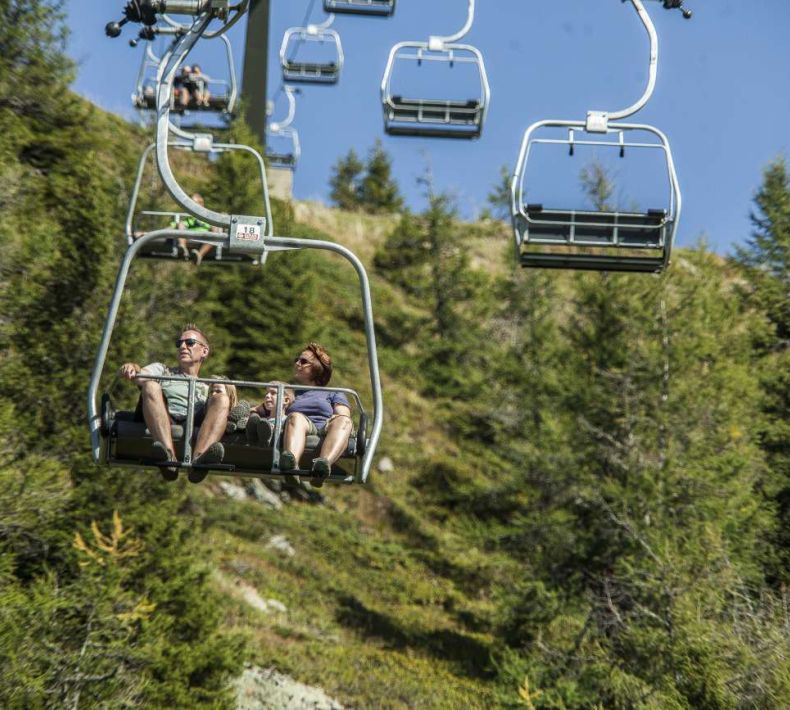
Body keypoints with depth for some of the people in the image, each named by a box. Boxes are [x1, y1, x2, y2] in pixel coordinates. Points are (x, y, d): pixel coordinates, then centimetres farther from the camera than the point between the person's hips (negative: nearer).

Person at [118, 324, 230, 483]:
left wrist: (223, 393, -5)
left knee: (221, 399, -22)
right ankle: (169, 456, -48)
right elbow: (139, 376, 9)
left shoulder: (209, 388, 35)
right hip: (159, 427, -1)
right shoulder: (161, 370, 33)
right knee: (151, 386, -25)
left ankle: (199, 458, -51)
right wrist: (131, 367, -14)